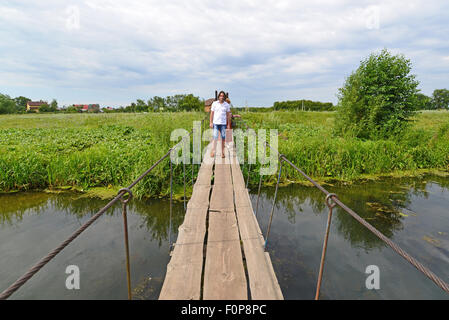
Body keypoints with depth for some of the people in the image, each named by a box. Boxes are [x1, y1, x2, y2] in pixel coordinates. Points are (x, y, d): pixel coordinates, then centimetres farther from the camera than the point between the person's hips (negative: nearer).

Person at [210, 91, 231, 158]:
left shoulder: (227, 105, 5)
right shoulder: (214, 103, 3)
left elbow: (228, 115, 9)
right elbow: (212, 113, 6)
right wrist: (210, 122, 1)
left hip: (223, 123, 1)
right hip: (216, 123, -1)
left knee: (223, 138, 3)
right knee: (215, 137, -8)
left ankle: (222, 152, 11)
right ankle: (213, 150, 1)